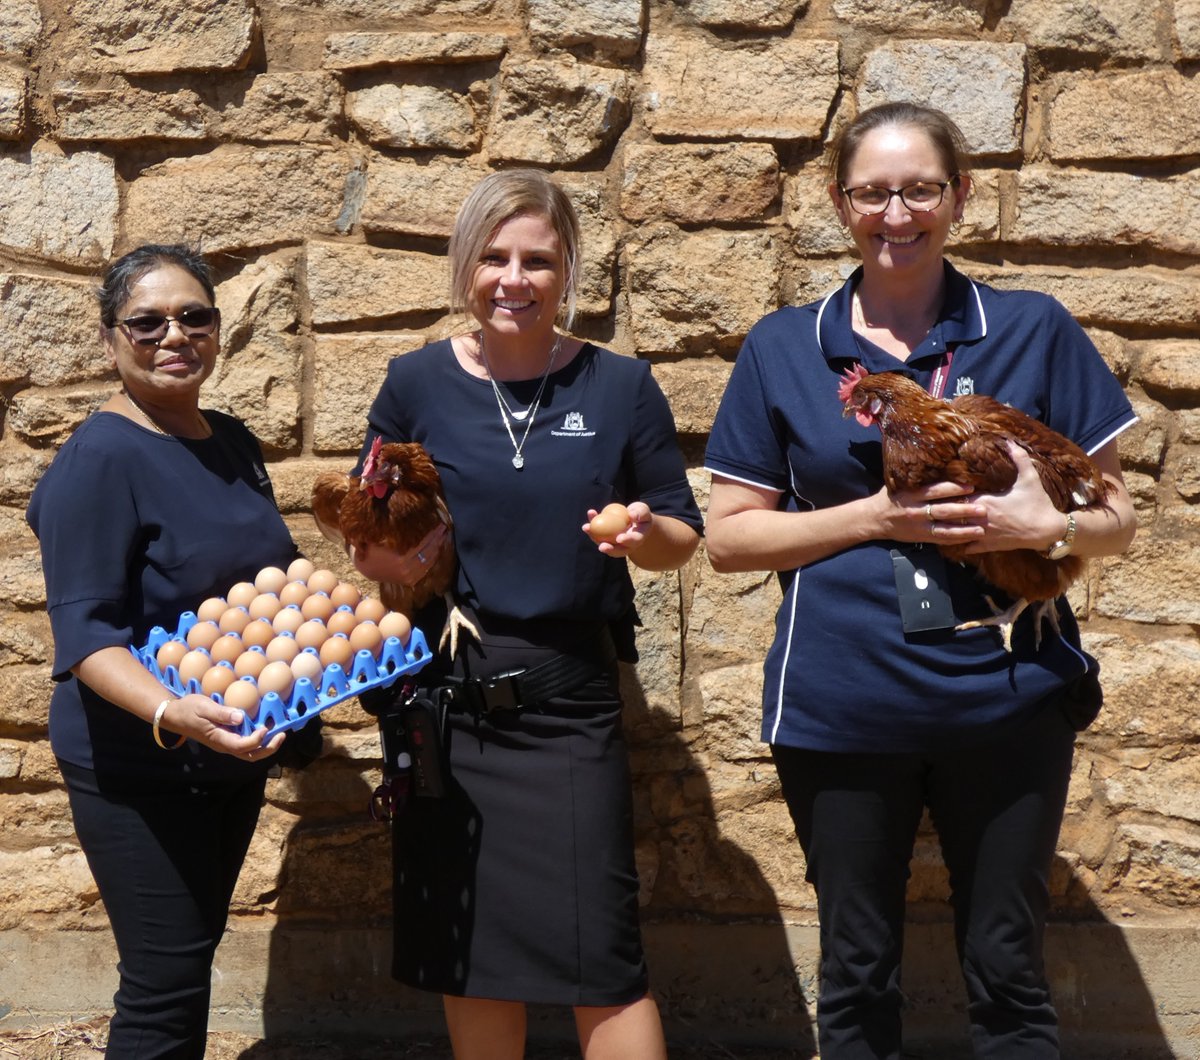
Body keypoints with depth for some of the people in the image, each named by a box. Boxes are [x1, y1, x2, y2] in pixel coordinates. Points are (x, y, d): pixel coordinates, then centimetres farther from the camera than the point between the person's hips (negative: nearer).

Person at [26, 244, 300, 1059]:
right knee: (167, 988, -5)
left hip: (236, 754, 8)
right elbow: (85, 633, -22)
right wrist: (169, 712, -38)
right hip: (140, 769, -7)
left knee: (195, 952, 18)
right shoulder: (100, 458, -16)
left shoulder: (233, 443, 7)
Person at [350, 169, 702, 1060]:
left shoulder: (621, 387, 0)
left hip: (570, 697, -1)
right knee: (464, 950, 11)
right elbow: (369, 545, 9)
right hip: (445, 699, 2)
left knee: (600, 954, -4)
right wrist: (391, 557, -14)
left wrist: (645, 535, -16)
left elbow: (684, 536, 6)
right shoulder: (416, 383, 2)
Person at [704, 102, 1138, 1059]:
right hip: (841, 713, 0)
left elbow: (1117, 516, 5)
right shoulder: (782, 349, 4)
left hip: (1008, 701, 0)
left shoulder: (1034, 331, 3)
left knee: (1008, 974, 10)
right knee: (857, 976, 13)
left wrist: (1049, 525, -17)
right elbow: (728, 536, 2)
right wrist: (878, 518, -12)